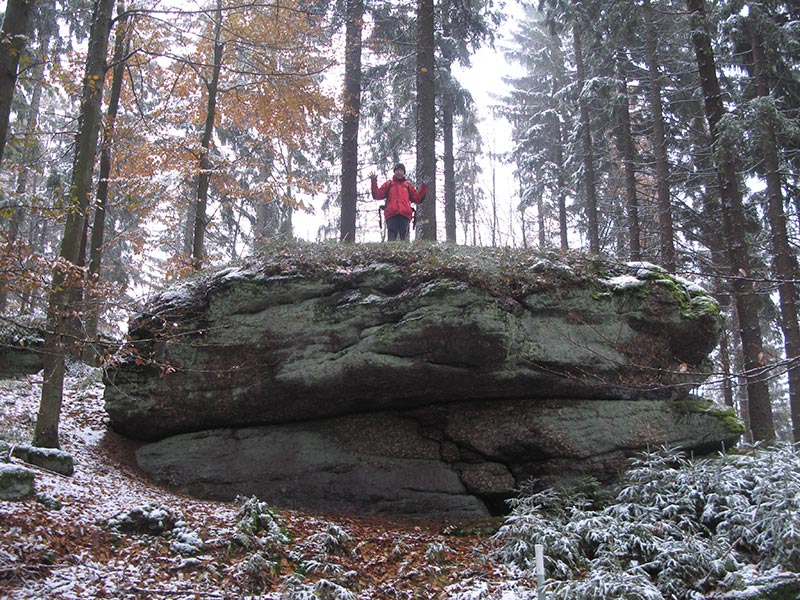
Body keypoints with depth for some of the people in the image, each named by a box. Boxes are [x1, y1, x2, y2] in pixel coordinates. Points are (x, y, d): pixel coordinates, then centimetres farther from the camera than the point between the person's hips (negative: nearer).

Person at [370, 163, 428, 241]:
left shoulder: (408, 186, 26)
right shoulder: (388, 184, 23)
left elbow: (418, 199, 22)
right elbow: (377, 195, 15)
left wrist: (424, 187, 14)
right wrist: (374, 182, 6)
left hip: (405, 215, 1)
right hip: (391, 215, -1)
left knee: (405, 238, -8)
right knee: (391, 239, -11)